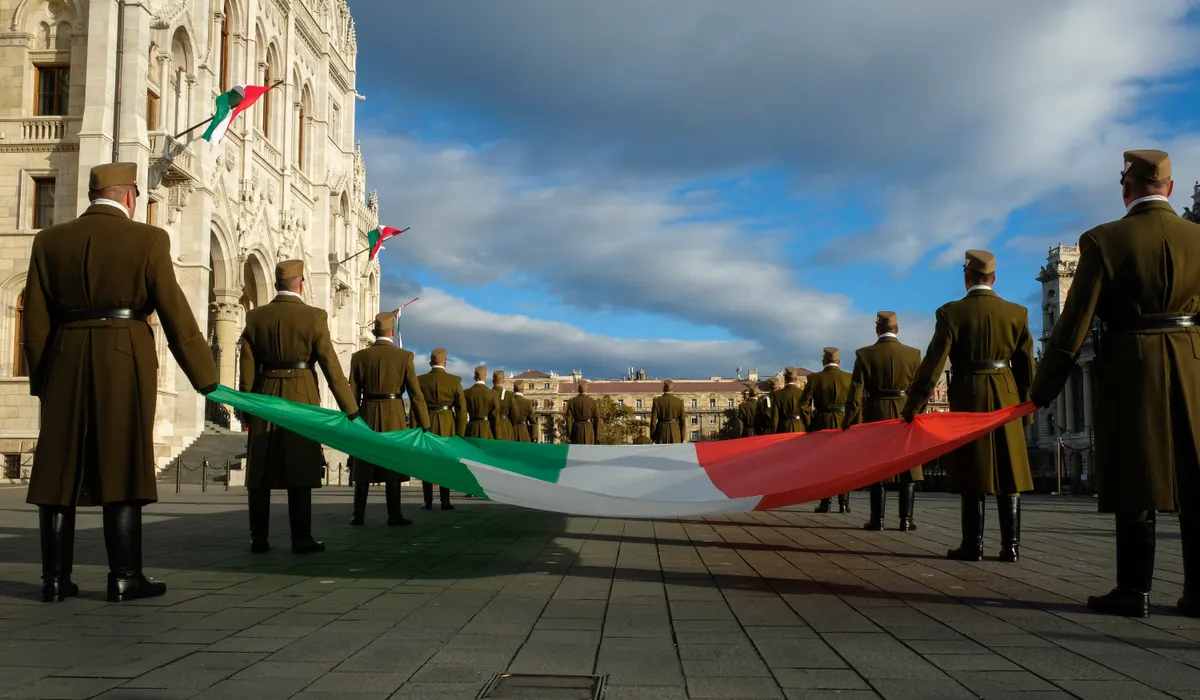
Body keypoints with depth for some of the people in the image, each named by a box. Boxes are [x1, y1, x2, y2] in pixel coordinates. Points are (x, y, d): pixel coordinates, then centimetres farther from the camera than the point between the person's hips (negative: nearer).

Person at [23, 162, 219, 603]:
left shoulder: (50, 241, 7)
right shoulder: (148, 240, -4)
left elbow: (35, 319, 7)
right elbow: (175, 314, -5)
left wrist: (41, 378, 18)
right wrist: (205, 378, 0)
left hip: (65, 364, 4)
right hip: (125, 363, -3)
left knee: (60, 468, 9)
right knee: (123, 466, 0)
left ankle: (55, 577, 11)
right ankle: (124, 576, 2)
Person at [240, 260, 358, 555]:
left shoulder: (255, 316, 2)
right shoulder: (314, 316, -7)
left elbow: (248, 368, 4)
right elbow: (331, 367, -8)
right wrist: (351, 410, -2)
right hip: (301, 400, -3)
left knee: (261, 472, 9)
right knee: (299, 473, 1)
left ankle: (259, 538, 10)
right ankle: (301, 539, 1)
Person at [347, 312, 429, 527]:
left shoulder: (359, 356, 0)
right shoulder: (404, 356, -5)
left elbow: (353, 394, 1)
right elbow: (416, 394, -6)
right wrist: (424, 425, -2)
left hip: (367, 416, 2)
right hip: (394, 417, -2)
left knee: (363, 467, 10)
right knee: (392, 467, 4)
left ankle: (358, 515, 9)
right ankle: (394, 515, 1)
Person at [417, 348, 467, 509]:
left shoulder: (420, 380, -3)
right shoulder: (454, 380, -3)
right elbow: (462, 409, -5)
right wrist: (460, 434, 1)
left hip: (426, 425, 0)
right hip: (447, 427, 0)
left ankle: (428, 502, 6)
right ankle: (445, 502, 3)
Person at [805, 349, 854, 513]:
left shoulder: (814, 378, -3)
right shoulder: (849, 378, -1)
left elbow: (804, 403, -6)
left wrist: (810, 422, 4)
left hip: (822, 424, 0)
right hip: (844, 424, 1)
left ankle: (825, 503, 4)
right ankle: (844, 503, 4)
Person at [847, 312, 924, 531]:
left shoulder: (865, 354, -4)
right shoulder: (913, 354, -2)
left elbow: (856, 393, -7)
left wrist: (851, 425, -4)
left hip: (876, 416, 0)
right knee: (908, 470, 8)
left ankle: (877, 519, 5)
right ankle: (906, 520, 4)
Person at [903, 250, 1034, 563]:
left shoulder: (952, 313, -8)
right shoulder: (1016, 312, 1)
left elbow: (932, 365, -11)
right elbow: (1027, 367, 4)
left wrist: (910, 409, -8)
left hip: (968, 398, -2)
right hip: (1007, 398, 2)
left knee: (973, 473, 4)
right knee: (1008, 473, 7)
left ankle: (973, 545, 4)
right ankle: (1011, 545, 7)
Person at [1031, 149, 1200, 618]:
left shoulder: (1105, 240, -8)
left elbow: (1075, 321, -9)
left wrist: (1042, 390, -4)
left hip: (1130, 369, -3)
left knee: (1135, 481, 2)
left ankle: (1134, 590, 5)